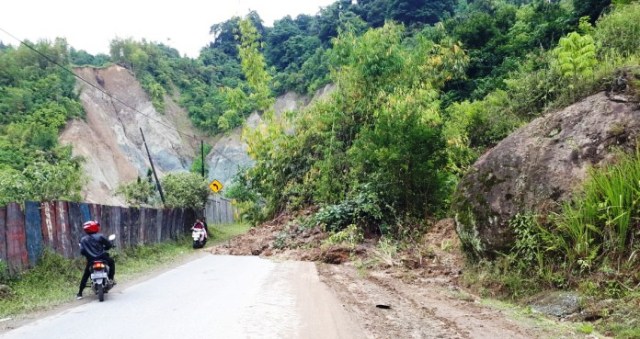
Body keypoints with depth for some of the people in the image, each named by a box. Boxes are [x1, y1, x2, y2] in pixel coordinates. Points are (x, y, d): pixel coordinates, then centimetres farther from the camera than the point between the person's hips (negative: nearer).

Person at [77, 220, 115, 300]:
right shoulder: (100, 236, -5)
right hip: (102, 257, -2)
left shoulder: (83, 239, 4)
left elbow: (82, 251, -1)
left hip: (90, 260, 3)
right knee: (111, 262, 27)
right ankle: (111, 278, 16)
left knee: (85, 276, 16)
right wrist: (104, 248, 17)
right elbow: (109, 244, -4)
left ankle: (80, 293, 16)